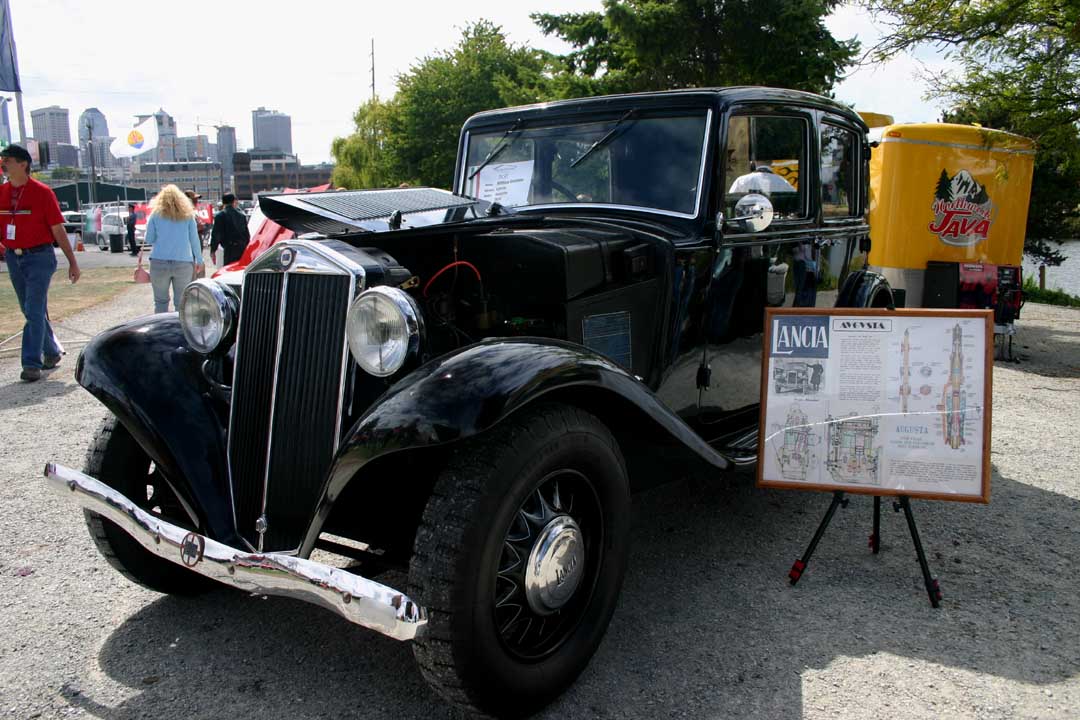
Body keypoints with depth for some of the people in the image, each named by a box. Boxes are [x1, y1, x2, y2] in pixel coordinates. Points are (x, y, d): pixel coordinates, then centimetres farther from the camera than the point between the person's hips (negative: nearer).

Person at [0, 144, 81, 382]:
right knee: (31, 311, 14)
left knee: (34, 311, -8)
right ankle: (52, 352, 29)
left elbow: (58, 230, -6)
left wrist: (72, 262, -5)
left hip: (39, 257, -6)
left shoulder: (42, 192, -7)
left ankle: (32, 363, -4)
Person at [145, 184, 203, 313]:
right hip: (184, 263, 0)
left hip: (159, 262, 0)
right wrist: (199, 260, 13)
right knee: (181, 303, 3)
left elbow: (149, 240, 7)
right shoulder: (188, 215, 6)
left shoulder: (156, 214, 4)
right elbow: (194, 240, 6)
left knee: (160, 301, 8)